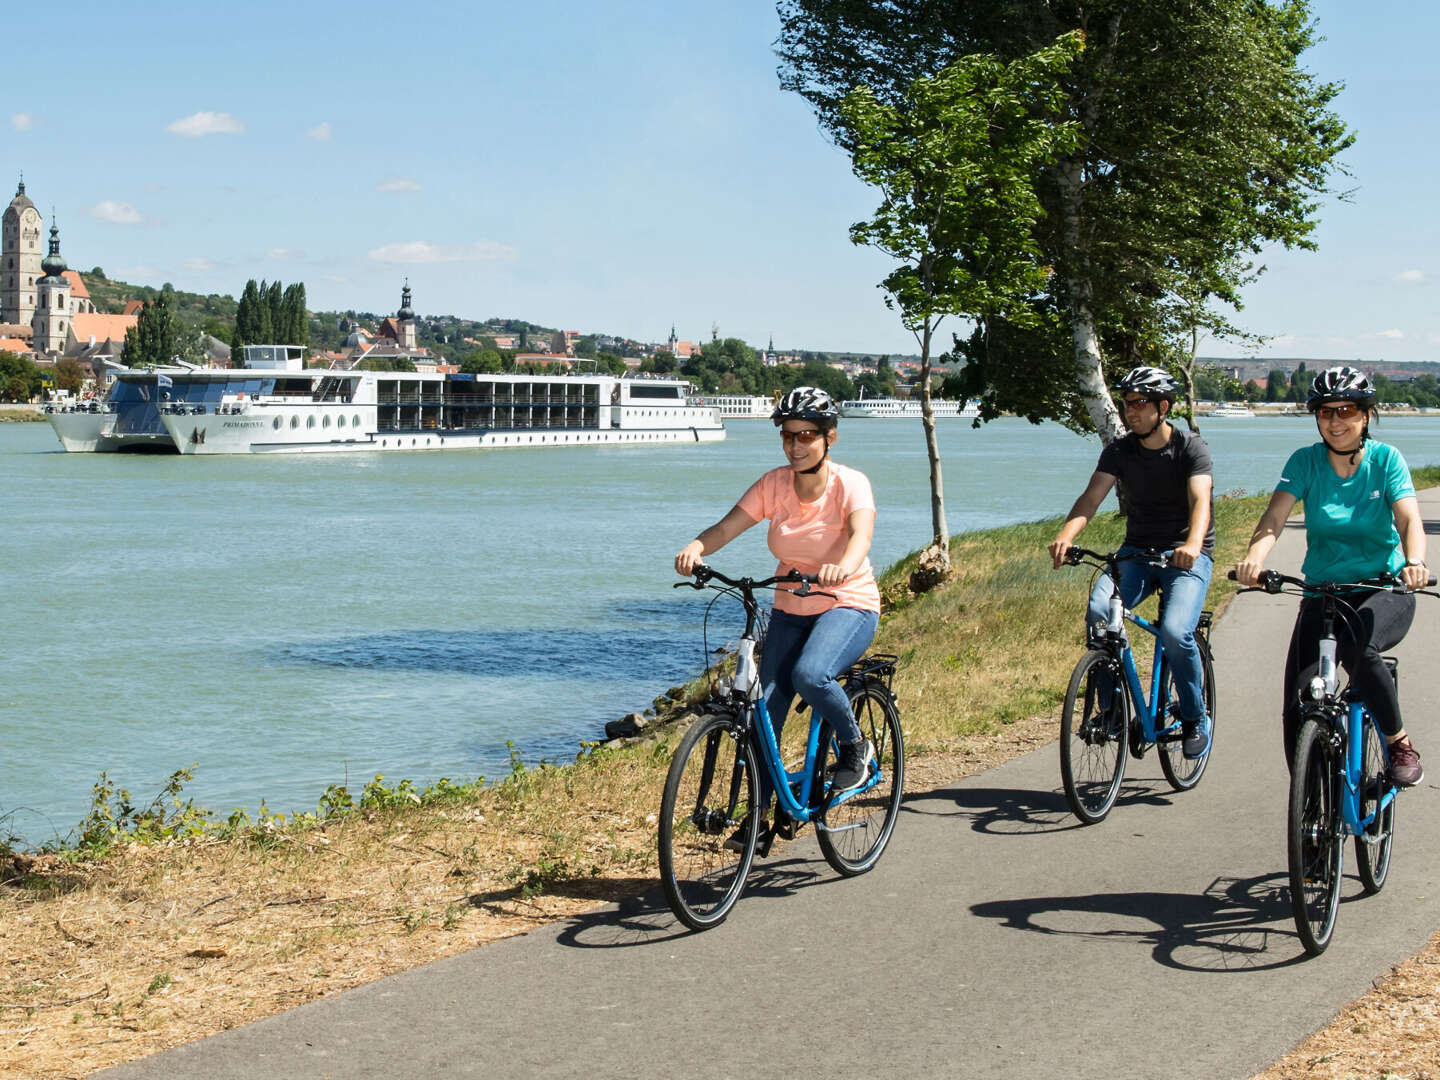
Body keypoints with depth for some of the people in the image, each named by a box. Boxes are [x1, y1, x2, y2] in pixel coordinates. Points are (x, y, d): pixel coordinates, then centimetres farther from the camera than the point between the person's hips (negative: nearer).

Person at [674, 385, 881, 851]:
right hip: (790, 611, 4)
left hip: (849, 607, -4)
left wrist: (841, 568, -55)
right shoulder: (774, 484, -4)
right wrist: (695, 548, -35)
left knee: (810, 675, -33)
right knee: (763, 711, -7)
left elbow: (861, 535, -32)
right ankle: (759, 817, 6)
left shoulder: (850, 483, -14)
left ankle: (856, 746, -5)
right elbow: (726, 527, -12)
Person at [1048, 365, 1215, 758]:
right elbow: (1092, 495, -13)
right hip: (1137, 552, 3)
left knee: (1175, 631, -27)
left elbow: (1200, 501, -24)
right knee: (1099, 611, -25)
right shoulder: (1119, 450, 0)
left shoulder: (1191, 447, -9)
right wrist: (1066, 534, -34)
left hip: (1187, 555, -3)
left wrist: (1193, 544, -45)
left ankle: (1196, 718, -2)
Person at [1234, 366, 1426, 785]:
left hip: (1384, 591, -2)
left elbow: (1409, 519, -18)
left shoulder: (1386, 459, -6)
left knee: (1356, 647, -34)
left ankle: (1401, 744, -13)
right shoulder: (1306, 461, -3)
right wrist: (1254, 558, -38)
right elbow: (1274, 516, -16)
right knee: (1299, 706, -10)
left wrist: (1414, 562, -40)